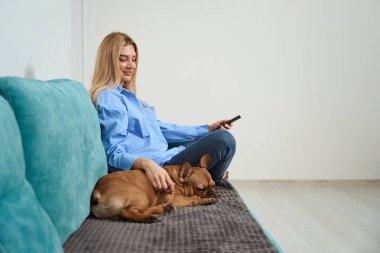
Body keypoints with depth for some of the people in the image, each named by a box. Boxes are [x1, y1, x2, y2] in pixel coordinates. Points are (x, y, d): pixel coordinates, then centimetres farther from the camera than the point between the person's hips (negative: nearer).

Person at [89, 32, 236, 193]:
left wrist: (207, 129, 15)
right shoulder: (108, 98, -12)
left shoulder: (125, 95, 20)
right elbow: (114, 153, -20)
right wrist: (146, 163, -41)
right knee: (224, 140, -16)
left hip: (163, 157, 11)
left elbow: (159, 128, 20)